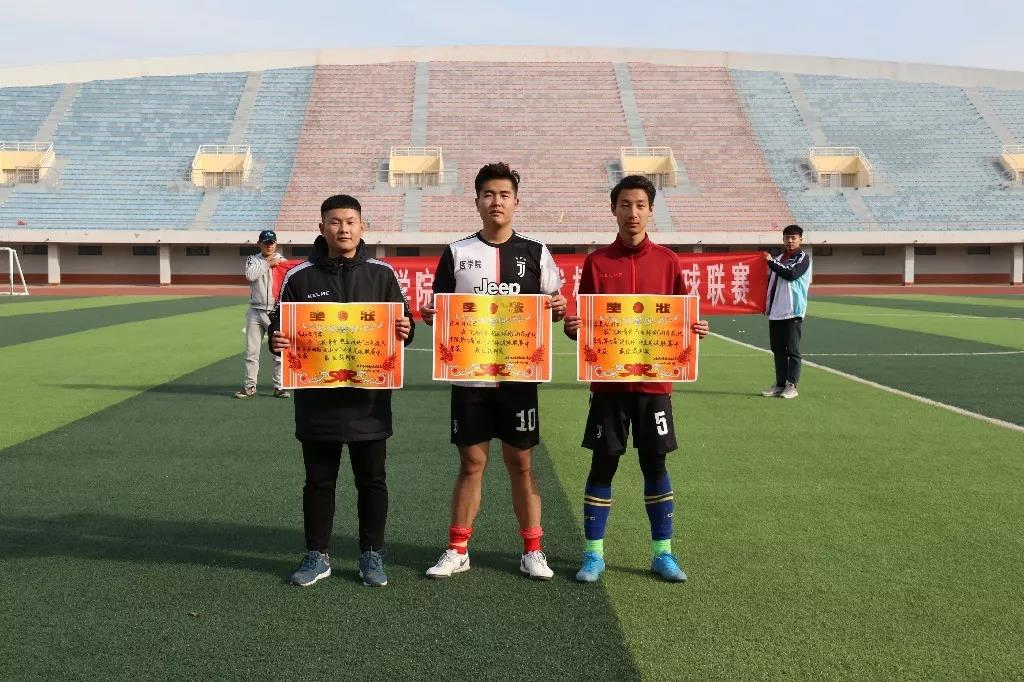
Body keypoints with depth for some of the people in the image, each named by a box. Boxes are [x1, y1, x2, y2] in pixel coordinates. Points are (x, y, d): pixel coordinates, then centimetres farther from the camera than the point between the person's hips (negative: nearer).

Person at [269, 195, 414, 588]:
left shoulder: (382, 274, 4)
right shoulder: (300, 277, 3)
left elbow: (402, 322, 9)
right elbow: (279, 326, 9)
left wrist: (405, 331, -14)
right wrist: (276, 340, -13)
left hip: (368, 400, 0)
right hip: (317, 400, 0)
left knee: (372, 481, 9)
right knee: (319, 482, 10)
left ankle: (372, 555, 22)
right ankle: (317, 556, 23)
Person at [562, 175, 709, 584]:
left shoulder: (666, 261, 4)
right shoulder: (597, 262, 1)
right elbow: (583, 320, 3)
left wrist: (695, 328, -12)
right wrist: (572, 327, -18)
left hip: (653, 381, 1)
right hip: (608, 381, -1)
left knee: (655, 464, 9)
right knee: (603, 464, 4)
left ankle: (662, 553, 21)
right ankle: (594, 554, 16)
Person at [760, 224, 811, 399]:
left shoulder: (803, 258, -1)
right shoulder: (778, 258, 19)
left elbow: (791, 274, -19)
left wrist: (771, 262, -13)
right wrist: (766, 304, 16)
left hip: (792, 311, -7)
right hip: (775, 311, 7)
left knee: (792, 349, -4)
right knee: (778, 349, 8)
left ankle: (792, 385, 0)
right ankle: (780, 384, 14)